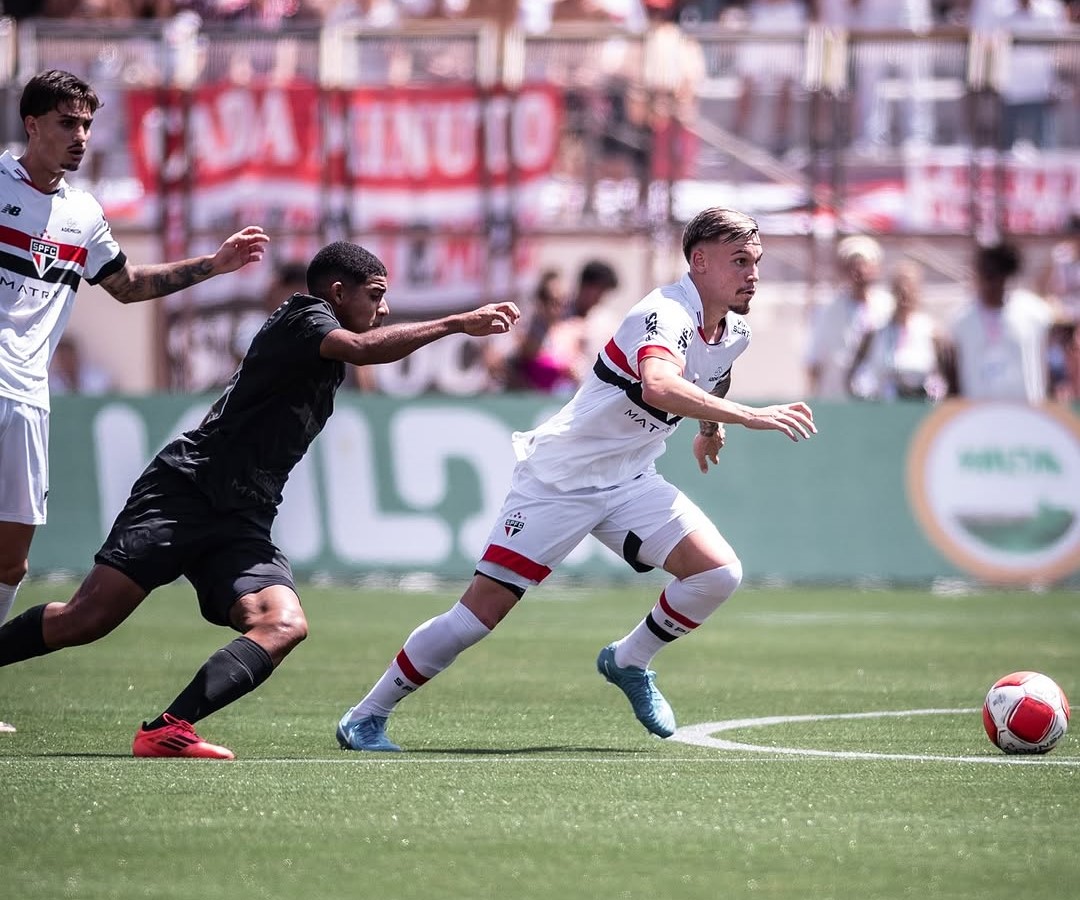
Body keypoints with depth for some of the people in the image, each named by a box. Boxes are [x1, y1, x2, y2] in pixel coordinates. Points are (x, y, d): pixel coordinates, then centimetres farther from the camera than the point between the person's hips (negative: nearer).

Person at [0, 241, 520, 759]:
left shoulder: (326, 365, 22)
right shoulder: (302, 317, -4)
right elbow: (362, 347, -24)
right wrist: (457, 323, -24)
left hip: (242, 524, 8)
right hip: (181, 493, -8)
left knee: (285, 624, -20)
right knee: (84, 620, -16)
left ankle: (166, 731, -32)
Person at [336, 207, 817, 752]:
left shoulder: (734, 334, 2)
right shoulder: (668, 314, -26)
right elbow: (658, 385, -48)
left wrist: (710, 428, 42)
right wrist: (748, 416, -55)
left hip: (629, 482, 7)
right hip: (558, 477, -7)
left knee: (718, 573, -12)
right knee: (482, 610, -10)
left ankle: (629, 663, 13)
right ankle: (365, 718, 4)